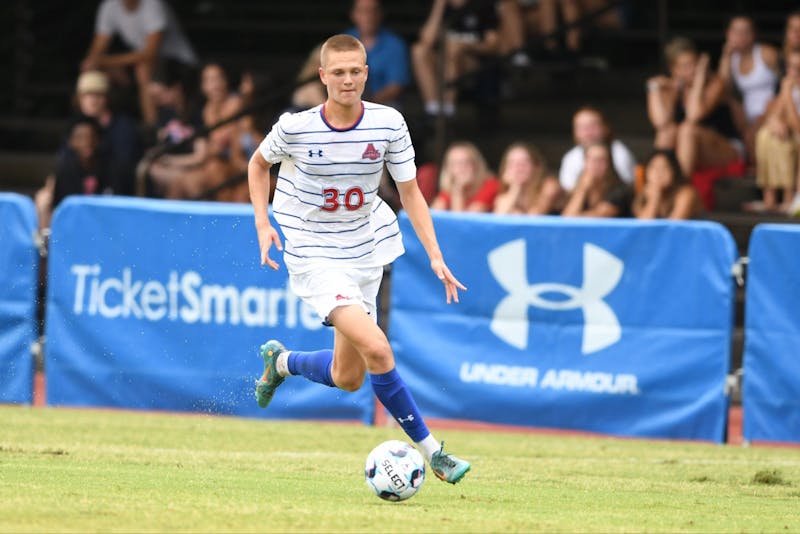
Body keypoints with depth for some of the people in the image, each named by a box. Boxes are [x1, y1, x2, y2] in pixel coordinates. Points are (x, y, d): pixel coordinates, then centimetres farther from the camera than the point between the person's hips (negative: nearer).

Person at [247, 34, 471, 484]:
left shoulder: (389, 124, -9)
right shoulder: (295, 127, -15)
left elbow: (410, 194, 0)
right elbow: (259, 163, 6)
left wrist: (435, 256, -9)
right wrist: (263, 223, -6)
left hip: (365, 251, 5)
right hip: (314, 256, -5)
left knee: (348, 379, 13)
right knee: (376, 349, -24)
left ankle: (281, 360, 44)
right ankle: (431, 450, -14)